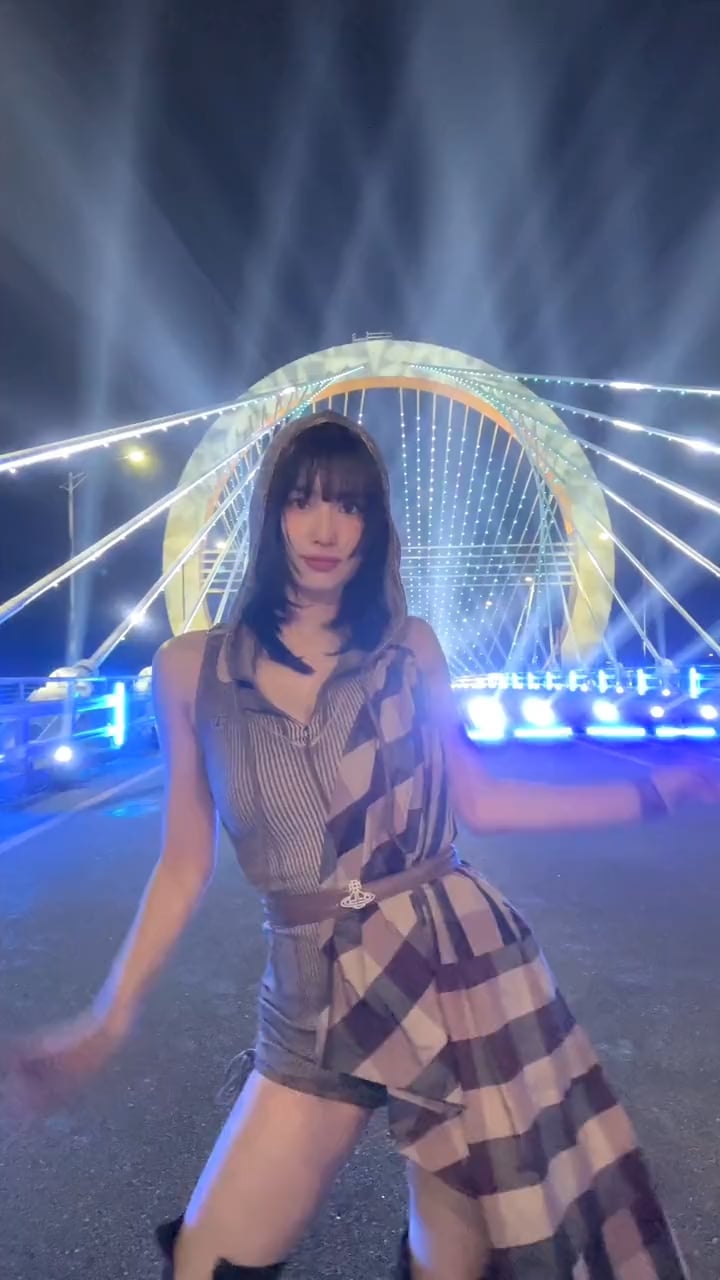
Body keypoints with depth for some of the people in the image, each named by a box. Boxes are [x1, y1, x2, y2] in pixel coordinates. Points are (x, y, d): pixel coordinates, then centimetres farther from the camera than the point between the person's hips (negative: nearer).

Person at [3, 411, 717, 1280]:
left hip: (457, 964, 1)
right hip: (316, 998, 1)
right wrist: (111, 1016, 6)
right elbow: (185, 860, 4)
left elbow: (477, 801, 4)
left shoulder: (410, 649, -1)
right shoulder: (191, 667, -2)